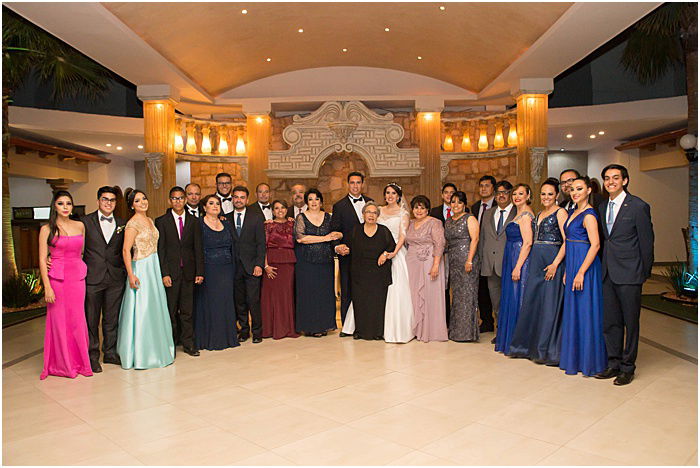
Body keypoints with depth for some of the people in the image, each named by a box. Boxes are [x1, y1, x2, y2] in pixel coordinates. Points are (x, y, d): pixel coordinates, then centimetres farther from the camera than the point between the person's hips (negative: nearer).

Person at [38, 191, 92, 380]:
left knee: (78, 320, 5)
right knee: (59, 321, 3)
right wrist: (47, 287, -11)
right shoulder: (47, 229, -1)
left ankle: (80, 362, 18)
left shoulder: (80, 226, 9)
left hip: (78, 277, 3)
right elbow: (42, 260, -4)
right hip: (57, 279, -3)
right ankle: (62, 364, 17)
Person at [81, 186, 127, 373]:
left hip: (115, 278, 2)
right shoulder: (86, 221, 2)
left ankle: (110, 352, 24)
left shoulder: (122, 224, 9)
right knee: (91, 319, 6)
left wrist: (125, 272, 4)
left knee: (112, 318, 11)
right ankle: (92, 355, 18)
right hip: (92, 278, -2)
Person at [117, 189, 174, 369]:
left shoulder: (150, 220, 12)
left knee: (155, 310, 13)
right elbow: (126, 250, -16)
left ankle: (155, 351, 25)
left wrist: (157, 270, 14)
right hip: (141, 269, -8)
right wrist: (131, 275, -21)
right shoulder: (133, 223, -12)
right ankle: (139, 356, 9)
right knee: (141, 311, -2)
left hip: (154, 268, 8)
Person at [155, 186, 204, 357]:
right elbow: (160, 250, -3)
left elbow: (198, 248, 6)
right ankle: (172, 342, 20)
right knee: (170, 309, 6)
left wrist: (200, 272, 0)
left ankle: (188, 343, 16)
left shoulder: (194, 221, 7)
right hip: (170, 272, -1)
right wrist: (164, 273, -10)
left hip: (188, 271, 2)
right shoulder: (161, 221, 1)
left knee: (187, 310, 7)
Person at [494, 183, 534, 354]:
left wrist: (518, 267, -23)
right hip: (512, 260, 10)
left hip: (520, 260, -10)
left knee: (517, 299, -5)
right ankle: (510, 339, 22)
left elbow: (527, 243, -20)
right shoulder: (520, 214, 17)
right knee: (511, 298, 13)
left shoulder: (525, 215, -13)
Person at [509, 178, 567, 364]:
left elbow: (567, 241, -13)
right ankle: (531, 346, 21)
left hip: (552, 260, -7)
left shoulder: (560, 212, -6)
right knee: (531, 302, 9)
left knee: (549, 305, -2)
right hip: (536, 261, 8)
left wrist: (555, 263, -20)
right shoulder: (540, 213, 17)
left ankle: (549, 350, 9)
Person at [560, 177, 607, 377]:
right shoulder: (573, 213, 14)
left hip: (585, 265, -9)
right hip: (572, 266, 9)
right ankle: (574, 358, 25)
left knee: (584, 312, -2)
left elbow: (595, 245, -20)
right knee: (573, 311, 14)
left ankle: (587, 361, 10)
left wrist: (581, 272, -23)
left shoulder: (589, 214, -13)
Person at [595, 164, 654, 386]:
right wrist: (604, 266, 9)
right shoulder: (602, 207, 11)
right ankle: (613, 363, 22)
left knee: (630, 321, 4)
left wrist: (645, 272, -2)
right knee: (610, 321, 10)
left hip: (629, 274, -6)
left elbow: (646, 241, -4)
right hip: (608, 273, 6)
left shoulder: (638, 206, -6)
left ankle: (627, 367, 15)